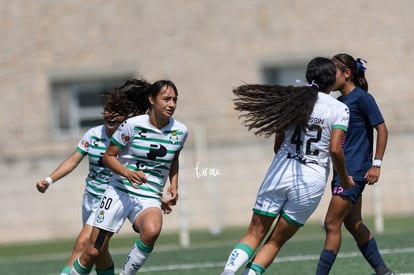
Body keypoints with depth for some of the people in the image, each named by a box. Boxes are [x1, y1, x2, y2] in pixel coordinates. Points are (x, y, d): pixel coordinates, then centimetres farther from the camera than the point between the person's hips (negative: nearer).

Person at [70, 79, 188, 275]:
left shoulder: (180, 131, 0)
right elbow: (108, 157, -2)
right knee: (93, 251, -3)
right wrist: (128, 173, -20)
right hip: (119, 192, -1)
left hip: (149, 198, 1)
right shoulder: (132, 125, -10)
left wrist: (174, 185, 6)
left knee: (152, 231, -35)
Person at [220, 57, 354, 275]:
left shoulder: (292, 99, 7)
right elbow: (335, 149, -12)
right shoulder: (339, 110, -2)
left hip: (280, 172, 2)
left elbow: (278, 145, 12)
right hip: (312, 179, -2)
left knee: (254, 234, 6)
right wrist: (345, 179, 4)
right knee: (275, 242, 10)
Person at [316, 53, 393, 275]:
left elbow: (382, 129, -12)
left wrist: (376, 164, -16)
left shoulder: (361, 98, -10)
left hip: (355, 172, -9)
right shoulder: (339, 102, 14)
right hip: (342, 172, 9)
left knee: (331, 224, -11)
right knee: (353, 224, 14)